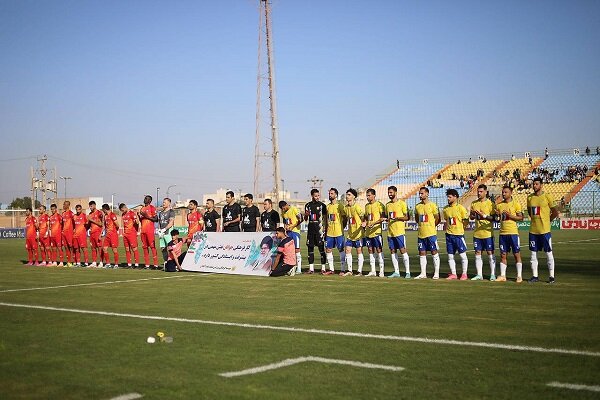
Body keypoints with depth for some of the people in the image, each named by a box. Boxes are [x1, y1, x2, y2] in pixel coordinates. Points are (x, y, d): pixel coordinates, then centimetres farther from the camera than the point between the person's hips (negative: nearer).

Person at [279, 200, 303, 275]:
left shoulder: (294, 209, -8)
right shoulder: (283, 213, 12)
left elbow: (300, 220, -10)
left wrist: (293, 226, -14)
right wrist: (285, 227, 3)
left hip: (295, 231, -6)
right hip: (288, 232, 6)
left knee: (297, 250, -6)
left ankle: (299, 269, -2)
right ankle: (292, 268, 7)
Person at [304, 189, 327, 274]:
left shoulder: (322, 205, 1)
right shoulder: (308, 205, 10)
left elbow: (325, 218, 2)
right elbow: (305, 219, 15)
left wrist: (325, 229, -6)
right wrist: (306, 215, -7)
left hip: (320, 228, -4)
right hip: (311, 228, 4)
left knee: (321, 248, -5)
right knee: (310, 248, 5)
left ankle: (323, 268, 0)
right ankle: (311, 268, 11)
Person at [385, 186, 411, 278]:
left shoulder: (402, 203, -4)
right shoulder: (388, 205, 15)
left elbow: (407, 217, -5)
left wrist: (397, 218, -19)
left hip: (399, 231, -6)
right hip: (390, 232, 6)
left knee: (403, 250, -7)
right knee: (393, 251, 6)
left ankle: (407, 272, -3)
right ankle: (396, 272, 12)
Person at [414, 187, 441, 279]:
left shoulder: (432, 205, -6)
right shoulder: (417, 206, 9)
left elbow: (437, 219, 0)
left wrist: (430, 226, 9)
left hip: (431, 233, -5)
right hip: (421, 233, 6)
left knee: (434, 252, -1)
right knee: (422, 253, 6)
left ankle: (436, 273, 4)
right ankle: (423, 273, 12)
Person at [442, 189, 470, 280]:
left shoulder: (460, 208, -7)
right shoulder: (446, 209, 9)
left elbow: (466, 221, -3)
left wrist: (458, 227, -5)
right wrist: (447, 227, 10)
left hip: (459, 234, -5)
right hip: (449, 235, 5)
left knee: (462, 255, 0)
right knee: (450, 256, 6)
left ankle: (464, 274, 9)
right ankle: (453, 274, 15)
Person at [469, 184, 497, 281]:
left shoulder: (490, 203, -5)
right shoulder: (474, 203, 10)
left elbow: (494, 218, -8)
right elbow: (471, 216, 16)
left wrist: (484, 216, -20)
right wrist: (473, 215, -6)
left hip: (488, 233, -5)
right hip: (477, 233, 5)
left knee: (490, 253, 0)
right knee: (478, 253, 6)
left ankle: (493, 275, 6)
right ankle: (479, 274, 12)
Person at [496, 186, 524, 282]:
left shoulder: (516, 204, -2)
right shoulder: (499, 205, 11)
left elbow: (521, 218, -6)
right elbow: (497, 219, 16)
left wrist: (510, 216, -17)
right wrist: (497, 216, -6)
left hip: (513, 232, -4)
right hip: (502, 233, 4)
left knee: (517, 254, 0)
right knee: (503, 255, 6)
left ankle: (519, 276, 5)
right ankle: (502, 276, 10)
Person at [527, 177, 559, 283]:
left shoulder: (547, 197, -7)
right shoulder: (530, 197, 8)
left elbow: (555, 212, -2)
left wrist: (547, 221, 1)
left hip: (544, 230, -5)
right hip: (533, 230, 5)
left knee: (548, 253, 1)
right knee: (533, 253, 8)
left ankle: (551, 276, 7)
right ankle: (534, 276, 15)